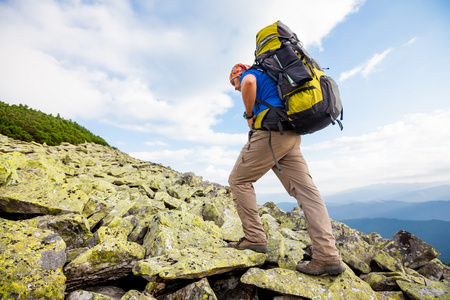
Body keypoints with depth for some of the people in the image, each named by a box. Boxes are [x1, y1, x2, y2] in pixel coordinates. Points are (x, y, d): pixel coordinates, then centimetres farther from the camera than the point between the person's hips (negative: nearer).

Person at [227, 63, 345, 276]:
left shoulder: (252, 73, 11)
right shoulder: (270, 79, 37)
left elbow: (249, 82, -17)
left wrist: (249, 115, -6)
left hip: (270, 132, -9)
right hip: (291, 136, 9)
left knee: (238, 180, 2)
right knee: (305, 190, -2)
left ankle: (254, 238, 1)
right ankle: (328, 256, -4)